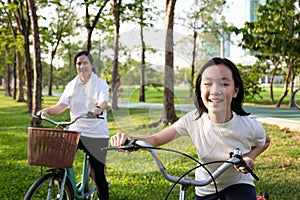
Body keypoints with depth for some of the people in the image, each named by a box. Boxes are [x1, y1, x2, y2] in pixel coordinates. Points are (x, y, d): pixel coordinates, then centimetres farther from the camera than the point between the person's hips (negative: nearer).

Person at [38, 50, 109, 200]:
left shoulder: (100, 83, 0)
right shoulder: (71, 85, 11)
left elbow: (103, 101, -19)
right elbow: (61, 105, 1)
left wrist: (98, 108, -43)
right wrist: (47, 110, -19)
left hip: (96, 134, -3)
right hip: (75, 131, 3)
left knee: (97, 173, -2)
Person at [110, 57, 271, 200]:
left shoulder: (250, 126, -25)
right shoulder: (193, 120, -24)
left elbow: (265, 142, -1)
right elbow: (156, 139, -18)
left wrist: (249, 157, -22)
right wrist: (128, 139, -38)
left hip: (238, 183, -2)